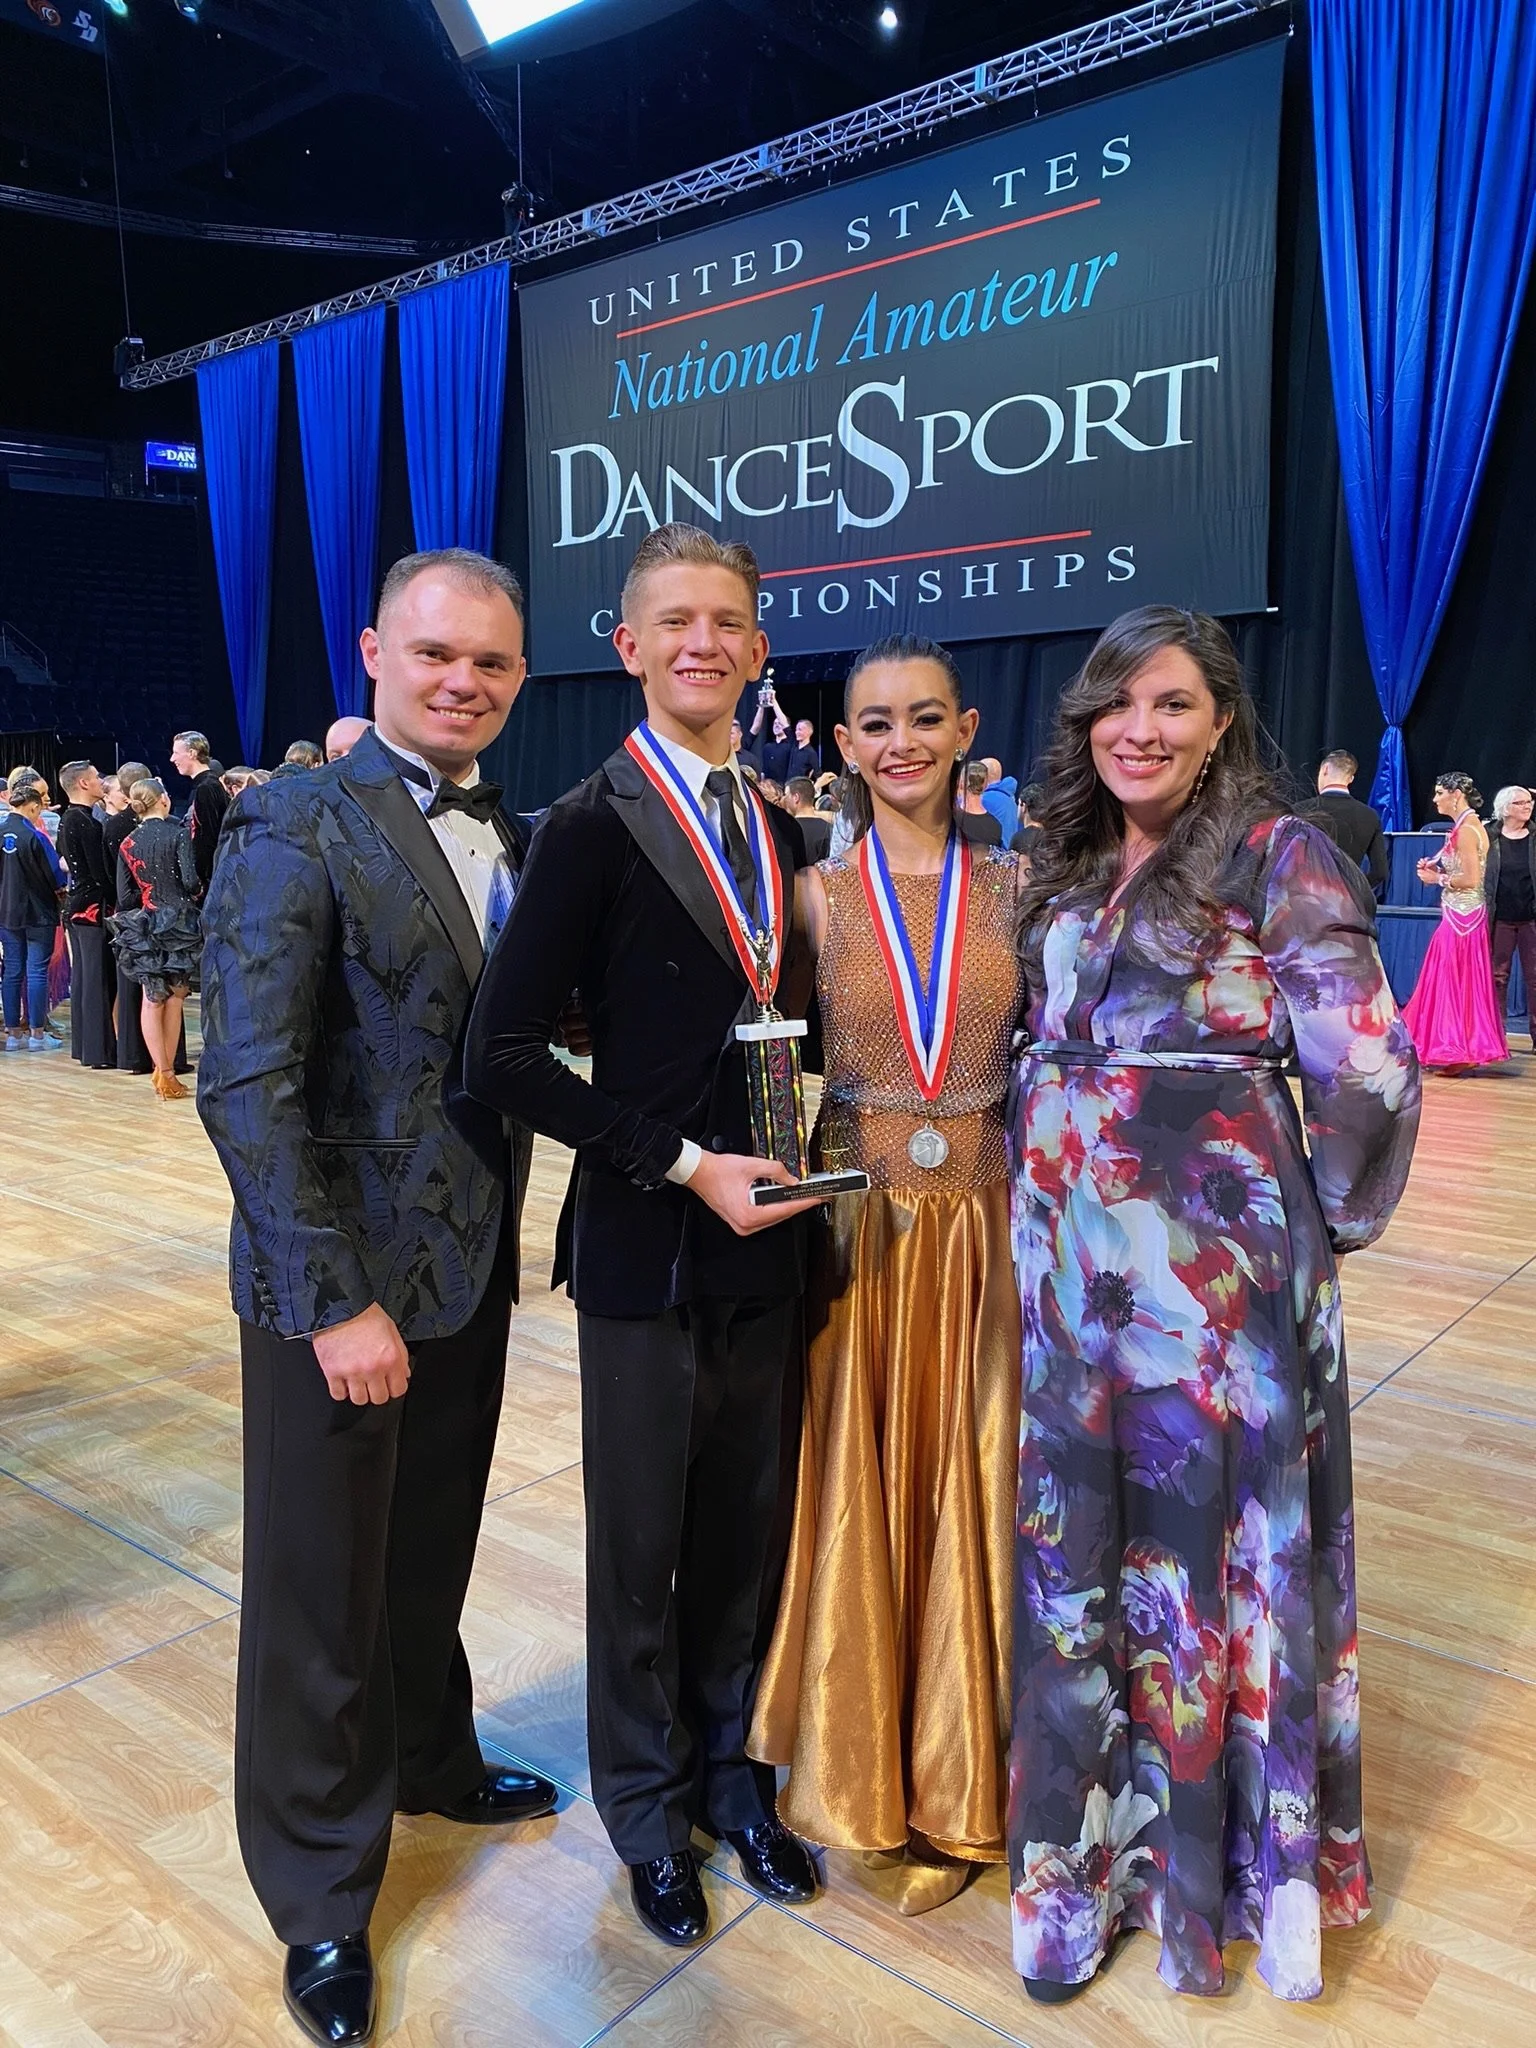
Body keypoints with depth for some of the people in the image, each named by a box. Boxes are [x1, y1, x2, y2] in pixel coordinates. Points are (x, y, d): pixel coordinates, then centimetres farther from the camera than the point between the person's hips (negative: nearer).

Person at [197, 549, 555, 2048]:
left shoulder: (515, 842, 7)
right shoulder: (296, 824, -14)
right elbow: (246, 1082, -19)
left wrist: (502, 1240, 2)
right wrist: (335, 1301, -20)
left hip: (471, 1270, 6)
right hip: (342, 1285, -6)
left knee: (432, 1559, 23)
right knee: (321, 1594, 12)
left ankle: (430, 1763, 49)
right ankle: (320, 1897, 34)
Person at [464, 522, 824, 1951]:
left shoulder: (784, 831, 8)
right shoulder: (591, 828, -10)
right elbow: (504, 1054, -15)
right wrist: (681, 1163, -16)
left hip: (765, 1239, 5)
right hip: (646, 1243, -5)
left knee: (750, 1532, 17)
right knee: (641, 1549, 12)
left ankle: (730, 1773, 40)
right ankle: (649, 1807, 36)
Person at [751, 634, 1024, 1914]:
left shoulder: (1013, 886, 2)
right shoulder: (816, 894, -1)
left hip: (983, 1231, 1)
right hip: (854, 1227, -1)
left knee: (966, 1498, 11)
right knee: (849, 1495, 9)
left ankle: (950, 1783, 32)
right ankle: (855, 1767, 32)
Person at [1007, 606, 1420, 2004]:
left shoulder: (1278, 855, -8)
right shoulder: (1068, 869, 10)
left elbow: (1368, 1074, -11)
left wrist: (1318, 1224, -2)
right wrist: (1049, 1185, 11)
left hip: (1213, 1259, -5)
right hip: (1069, 1256, 6)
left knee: (1221, 1545, 8)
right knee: (1076, 1546, 14)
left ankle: (1254, 1854, 31)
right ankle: (1094, 1835, 35)